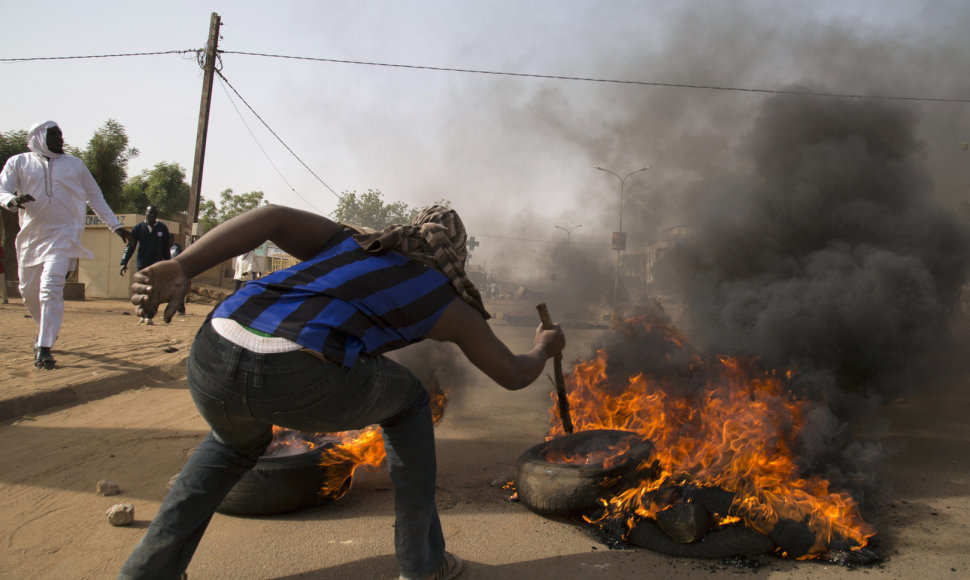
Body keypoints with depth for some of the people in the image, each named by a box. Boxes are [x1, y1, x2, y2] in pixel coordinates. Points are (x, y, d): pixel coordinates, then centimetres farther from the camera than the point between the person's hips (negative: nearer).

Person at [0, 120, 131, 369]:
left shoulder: (75, 164, 11)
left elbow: (95, 196, 15)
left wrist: (115, 225, 10)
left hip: (64, 234, -2)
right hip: (32, 235, 2)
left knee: (51, 287, -18)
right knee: (28, 291, 9)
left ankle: (44, 348, -18)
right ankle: (46, 330, 35)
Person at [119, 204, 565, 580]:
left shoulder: (352, 243, 33)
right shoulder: (453, 304, 25)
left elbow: (273, 217, 14)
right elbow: (513, 375, 36)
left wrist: (180, 269, 2)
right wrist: (544, 348, 59)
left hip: (213, 359, 5)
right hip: (302, 378, -4)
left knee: (237, 442, 40)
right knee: (406, 400, 28)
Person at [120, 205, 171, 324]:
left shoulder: (163, 228, 5)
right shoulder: (138, 228, 3)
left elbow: (166, 249, 10)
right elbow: (130, 246, 0)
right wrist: (124, 263, -9)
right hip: (142, 264, 1)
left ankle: (149, 316, -9)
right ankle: (143, 315, 23)